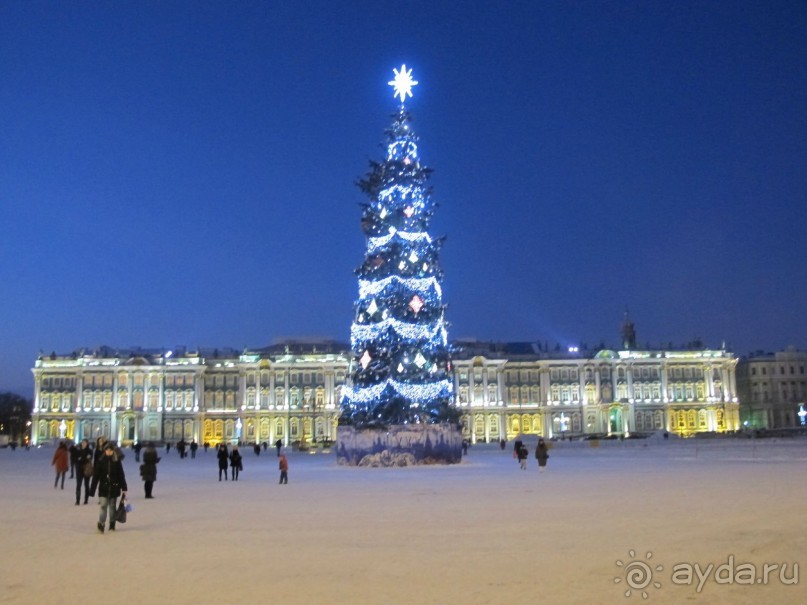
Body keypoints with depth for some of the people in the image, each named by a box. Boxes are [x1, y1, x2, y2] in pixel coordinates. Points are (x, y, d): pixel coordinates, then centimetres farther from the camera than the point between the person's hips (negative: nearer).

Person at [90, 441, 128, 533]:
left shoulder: (117, 461, -1)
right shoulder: (100, 461, -3)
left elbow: (121, 475, 1)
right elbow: (96, 475, -3)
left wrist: (124, 488, -2)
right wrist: (92, 489, -6)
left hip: (114, 487, 1)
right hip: (103, 488, -1)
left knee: (112, 506, 10)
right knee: (103, 506, -10)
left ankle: (112, 525, 20)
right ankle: (101, 525, -11)